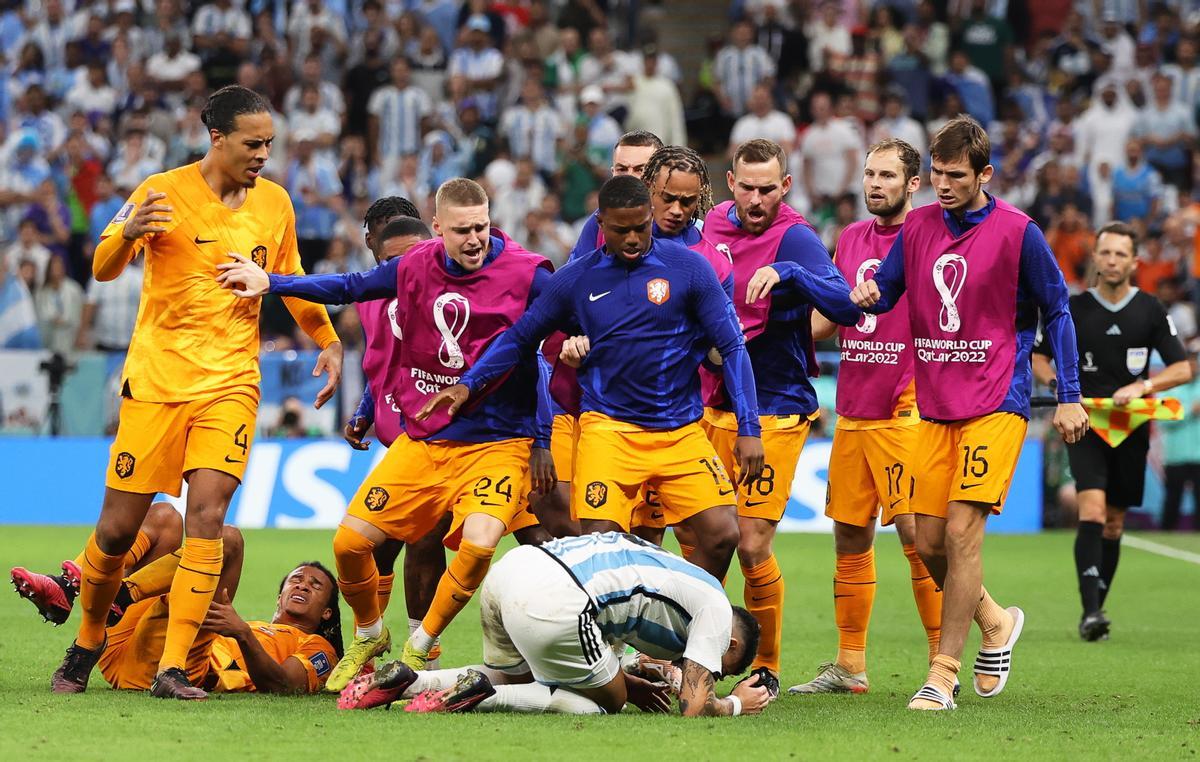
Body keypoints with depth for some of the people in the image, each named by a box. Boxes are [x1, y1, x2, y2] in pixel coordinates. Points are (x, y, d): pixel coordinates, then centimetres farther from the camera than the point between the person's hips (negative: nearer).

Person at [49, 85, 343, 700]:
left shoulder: (274, 202, 7)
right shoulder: (164, 192, -6)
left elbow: (289, 278, 23)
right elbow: (103, 270, -11)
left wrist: (327, 340, 18)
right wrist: (127, 233, -31)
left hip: (230, 383, 2)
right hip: (157, 378, -2)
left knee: (207, 516, -16)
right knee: (118, 528, 0)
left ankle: (173, 668, -13)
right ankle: (87, 643, 26)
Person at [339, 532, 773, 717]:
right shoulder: (715, 609, 11)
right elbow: (693, 709, 4)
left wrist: (629, 685, 34)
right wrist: (736, 704, 24)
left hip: (513, 566, 9)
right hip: (551, 600, -9)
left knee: (515, 680, 31)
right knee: (606, 702, 10)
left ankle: (404, 681, 9)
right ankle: (476, 696, -10)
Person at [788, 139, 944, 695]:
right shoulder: (851, 239, 15)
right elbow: (824, 319, 23)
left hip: (905, 413, -7)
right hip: (852, 412, 7)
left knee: (916, 532, -11)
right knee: (850, 536, 9)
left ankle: (942, 660, -6)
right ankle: (849, 666, 16)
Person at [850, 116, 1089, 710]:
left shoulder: (1017, 232, -7)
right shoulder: (917, 226, 7)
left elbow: (1056, 310, 0)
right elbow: (884, 292, 15)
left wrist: (1069, 396, -2)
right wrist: (868, 296, -10)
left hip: (996, 404, -5)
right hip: (935, 407, 5)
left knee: (962, 531, -14)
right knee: (928, 543, 4)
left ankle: (943, 675, -11)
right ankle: (995, 623, 32)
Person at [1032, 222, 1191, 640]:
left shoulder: (1150, 311, 2)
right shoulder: (1073, 309, 1)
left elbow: (1182, 369, 1)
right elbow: (1038, 358, 11)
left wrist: (1142, 386, -15)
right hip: (1085, 423, -2)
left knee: (1113, 523, 7)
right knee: (1092, 509, -20)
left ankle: (1096, 609, 20)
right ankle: (1090, 610, -27)